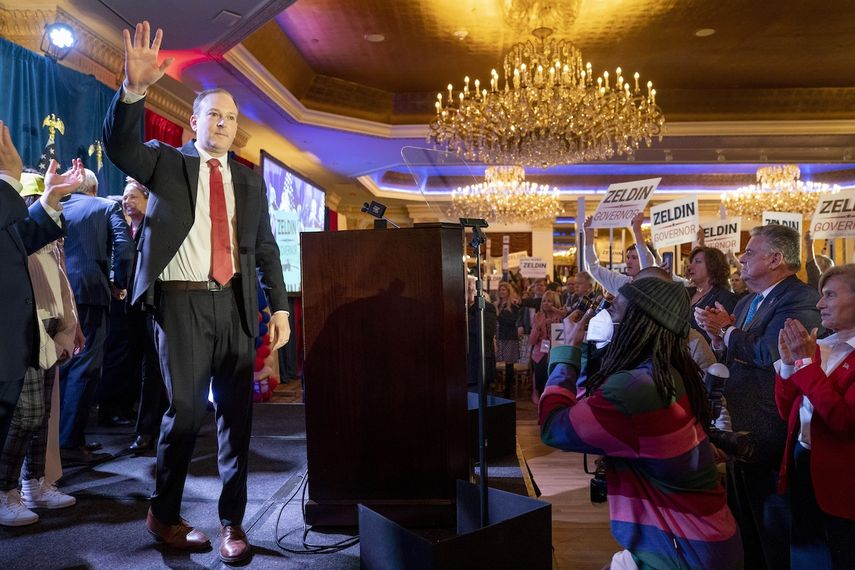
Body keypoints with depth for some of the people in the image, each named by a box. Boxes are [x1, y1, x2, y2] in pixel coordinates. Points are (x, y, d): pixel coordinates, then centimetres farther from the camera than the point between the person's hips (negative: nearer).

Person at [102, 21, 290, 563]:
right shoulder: (167, 161, 8)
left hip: (235, 303, 3)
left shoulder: (249, 180, 14)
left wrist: (280, 307, 3)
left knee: (237, 411, 4)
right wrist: (135, 87, -27)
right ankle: (164, 514, 21)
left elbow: (266, 247, 11)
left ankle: (233, 522, 16)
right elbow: (120, 147, -12)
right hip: (182, 300, -3)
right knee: (186, 408, -3)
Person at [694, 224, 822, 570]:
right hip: (740, 430, 9)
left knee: (773, 526, 9)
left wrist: (727, 330, -14)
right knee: (743, 520, 23)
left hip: (769, 433, -9)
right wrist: (719, 338, -7)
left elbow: (767, 352, -31)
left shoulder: (801, 299, -17)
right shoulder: (745, 303, 10)